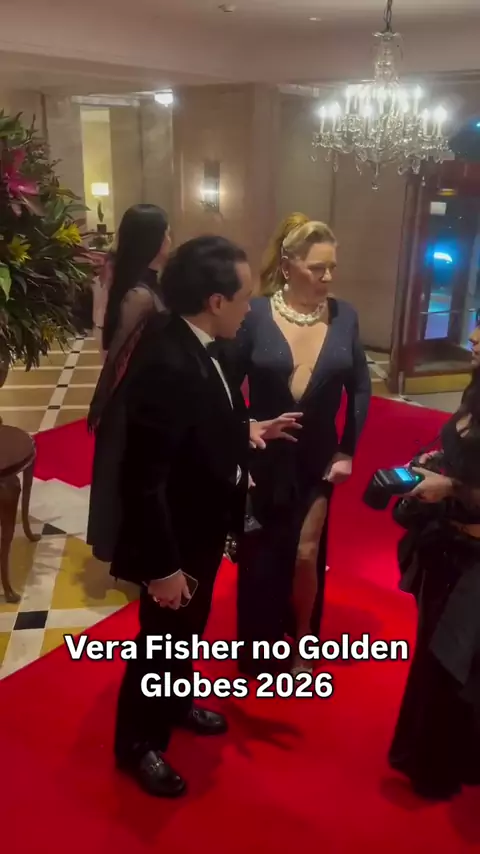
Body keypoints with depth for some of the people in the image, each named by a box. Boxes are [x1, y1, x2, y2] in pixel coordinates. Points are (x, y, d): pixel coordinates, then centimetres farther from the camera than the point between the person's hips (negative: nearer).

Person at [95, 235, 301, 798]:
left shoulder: (193, 344, -4)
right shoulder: (166, 363, -33)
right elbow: (143, 480, -30)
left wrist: (245, 431, 3)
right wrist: (162, 566, -23)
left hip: (201, 527, 9)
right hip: (175, 538, -9)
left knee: (188, 630, 29)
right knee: (160, 642, 15)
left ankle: (175, 703, 55)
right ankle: (137, 743, 40)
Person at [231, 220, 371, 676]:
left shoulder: (344, 316, -5)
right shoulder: (256, 314, -12)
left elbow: (360, 387, 5)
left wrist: (347, 450, 1)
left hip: (317, 461, 1)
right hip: (263, 459, -1)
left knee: (307, 555, 5)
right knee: (260, 557, 13)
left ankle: (300, 647, 32)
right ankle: (257, 653, 37)